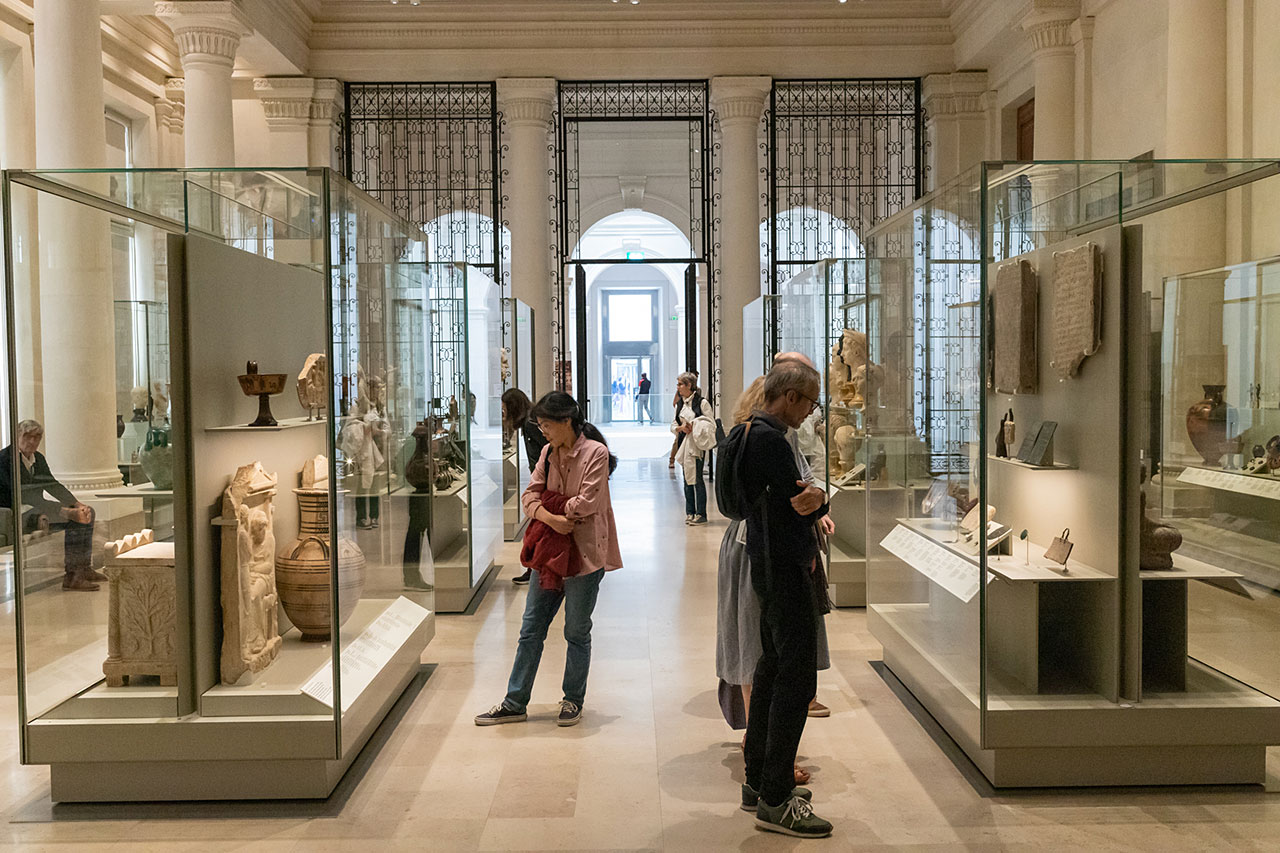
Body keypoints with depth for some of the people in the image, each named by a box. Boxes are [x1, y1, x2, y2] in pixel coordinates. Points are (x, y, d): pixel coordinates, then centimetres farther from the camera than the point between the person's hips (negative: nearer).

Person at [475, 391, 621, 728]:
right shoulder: (548, 453, 9)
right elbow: (531, 494, 3)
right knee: (531, 629, 9)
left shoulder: (596, 453, -11)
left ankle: (573, 701, 25)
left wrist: (551, 510, -8)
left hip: (584, 553, -6)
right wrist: (549, 517, -16)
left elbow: (585, 503, -18)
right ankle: (515, 703, 19)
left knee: (576, 632, 7)